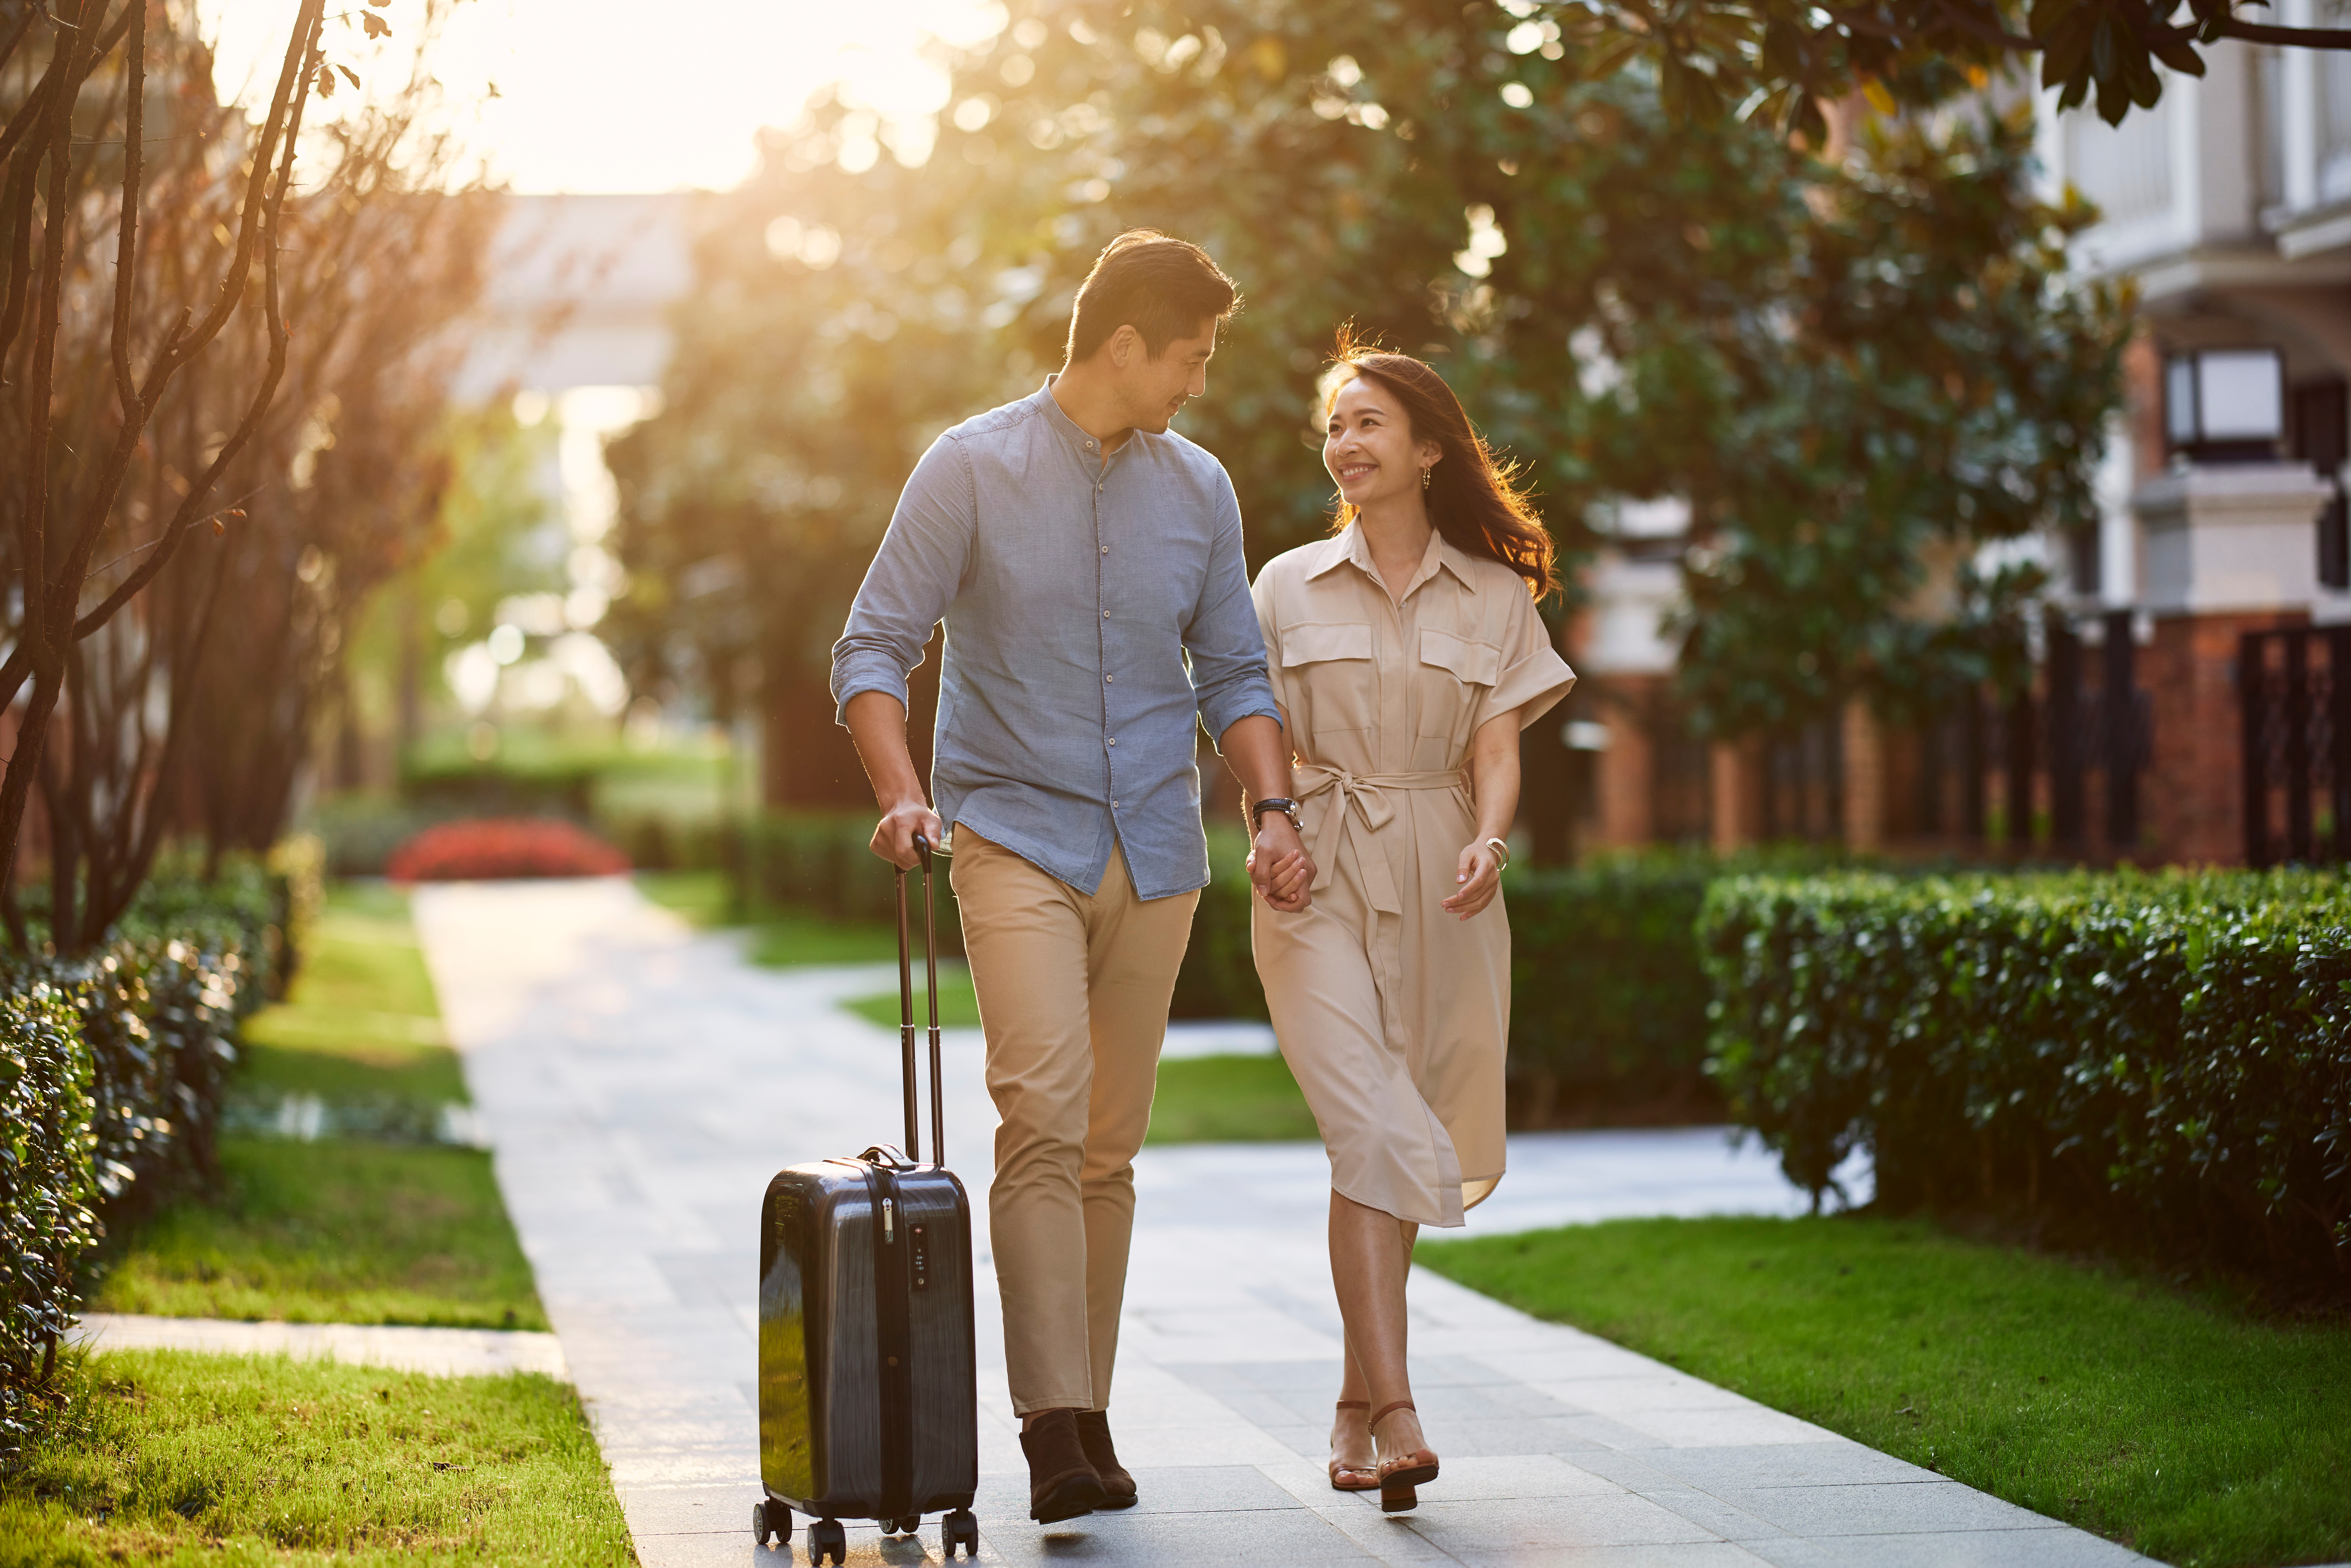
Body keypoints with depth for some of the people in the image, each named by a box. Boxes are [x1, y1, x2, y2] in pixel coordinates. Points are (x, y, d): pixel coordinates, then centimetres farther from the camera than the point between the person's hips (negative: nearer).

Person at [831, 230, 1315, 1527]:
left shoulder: (1199, 490, 10)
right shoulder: (972, 470, -3)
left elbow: (1233, 671, 17)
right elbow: (873, 648, -4)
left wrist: (1272, 810, 2)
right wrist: (902, 794, -20)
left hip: (1155, 855, 4)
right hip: (1015, 836, -4)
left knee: (1111, 1143, 7)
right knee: (1043, 1112, -18)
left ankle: (1083, 1414, 16)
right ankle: (1055, 1428, -21)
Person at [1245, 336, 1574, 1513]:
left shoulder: (1495, 596, 8)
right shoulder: (1288, 587, 8)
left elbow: (1497, 750, 1)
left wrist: (1486, 845, -18)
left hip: (1440, 894, 1)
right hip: (1318, 884, -1)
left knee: (1390, 1146, 6)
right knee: (1373, 1135, -16)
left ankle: (1357, 1402, 23)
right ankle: (1395, 1417, -22)